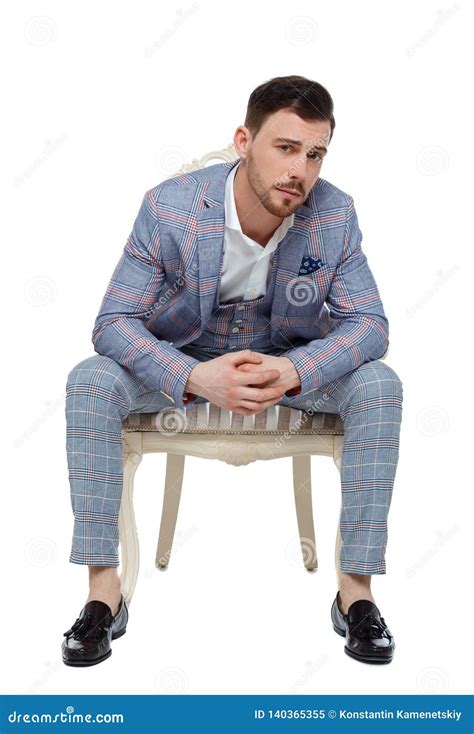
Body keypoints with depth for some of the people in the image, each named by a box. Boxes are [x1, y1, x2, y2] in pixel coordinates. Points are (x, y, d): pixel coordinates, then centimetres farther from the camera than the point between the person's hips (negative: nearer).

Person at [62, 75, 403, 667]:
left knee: (379, 384, -26)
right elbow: (114, 322, -21)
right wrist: (195, 377, -40)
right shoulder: (169, 208, -22)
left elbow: (369, 323, -15)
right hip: (179, 361, 0)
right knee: (90, 382, -27)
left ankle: (356, 590, -16)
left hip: (294, 362, 1)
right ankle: (103, 592, -18)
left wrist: (294, 371, -36)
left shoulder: (335, 215, -18)